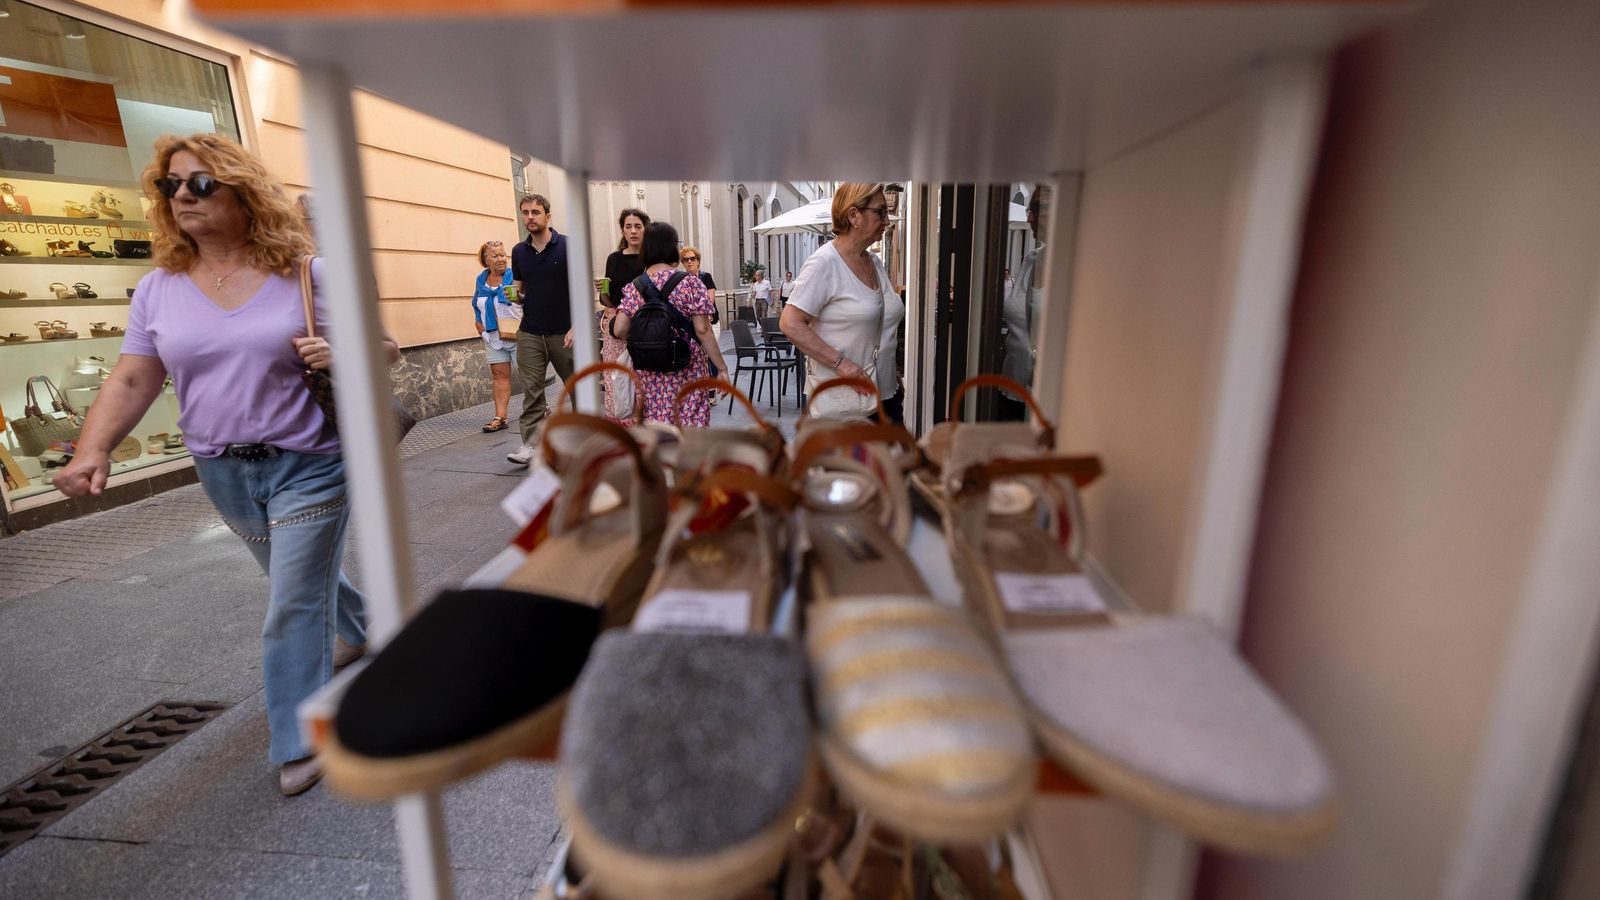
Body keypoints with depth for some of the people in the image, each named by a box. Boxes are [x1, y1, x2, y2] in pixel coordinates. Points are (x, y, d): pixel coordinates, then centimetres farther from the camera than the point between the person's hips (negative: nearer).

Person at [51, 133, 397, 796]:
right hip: (222, 472, 5)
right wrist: (94, 450, -12)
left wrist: (342, 355, -24)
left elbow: (383, 349, -4)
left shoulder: (305, 275, -7)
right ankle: (358, 627, 53)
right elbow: (131, 380, 2)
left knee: (294, 606, -3)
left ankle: (299, 741, 14)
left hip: (308, 466, -5)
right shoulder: (158, 290, 4)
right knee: (295, 576, 24)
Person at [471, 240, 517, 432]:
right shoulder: (481, 280, 11)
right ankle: (500, 417, 5)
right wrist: (478, 323, 11)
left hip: (517, 335, -5)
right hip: (493, 337, 5)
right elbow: (477, 305, 22)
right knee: (499, 375, 4)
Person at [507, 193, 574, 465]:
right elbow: (520, 290, 19)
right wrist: (515, 295, -6)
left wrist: (575, 327, -13)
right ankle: (530, 445, 2)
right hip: (530, 333, 3)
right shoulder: (518, 252, 10)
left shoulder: (567, 246, -3)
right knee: (531, 391, -1)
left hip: (563, 332, -3)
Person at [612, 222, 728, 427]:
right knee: (689, 425, 5)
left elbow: (620, 330, -2)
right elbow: (703, 331, -11)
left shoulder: (633, 287, 2)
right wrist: (722, 368, -5)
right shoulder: (691, 284, -7)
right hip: (687, 371, -3)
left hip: (649, 373, 4)